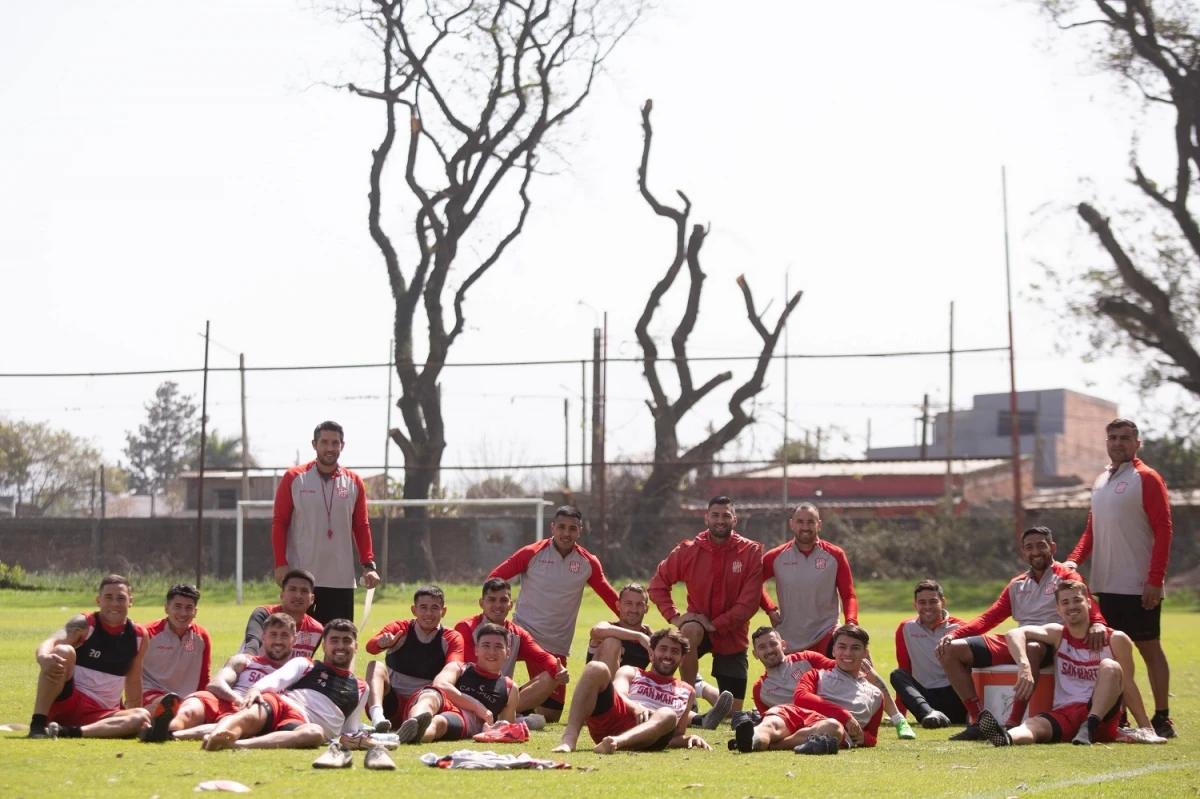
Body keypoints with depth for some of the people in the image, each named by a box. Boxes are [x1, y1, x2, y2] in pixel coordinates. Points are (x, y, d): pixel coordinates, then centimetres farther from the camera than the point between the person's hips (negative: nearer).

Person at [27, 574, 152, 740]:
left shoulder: (138, 635, 6)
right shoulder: (84, 624, -7)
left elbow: (133, 681, 16)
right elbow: (52, 641, -26)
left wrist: (133, 719, 12)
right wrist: (44, 658, -50)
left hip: (99, 715, 4)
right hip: (65, 702, -4)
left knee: (143, 716, -26)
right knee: (63, 651, -29)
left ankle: (69, 732, -33)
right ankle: (37, 725, -33)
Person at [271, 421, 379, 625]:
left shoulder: (354, 483, 8)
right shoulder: (294, 478, 1)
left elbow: (361, 527, 11)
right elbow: (279, 523, 1)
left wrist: (369, 564, 0)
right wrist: (280, 563, -8)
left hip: (341, 579, 2)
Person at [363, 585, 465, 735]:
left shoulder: (452, 639, 3)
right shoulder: (399, 628, 1)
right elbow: (370, 647, -19)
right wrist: (382, 643, -44)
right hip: (391, 704, 0)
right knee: (375, 666, -25)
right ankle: (377, 716, -50)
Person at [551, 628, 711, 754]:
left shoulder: (687, 692, 34)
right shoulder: (630, 673, 28)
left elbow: (677, 736, 33)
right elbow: (617, 694, 5)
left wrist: (689, 739, 7)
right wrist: (635, 707, -19)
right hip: (609, 720, 0)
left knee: (668, 715, -34)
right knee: (596, 668, -23)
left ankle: (616, 742, -62)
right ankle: (569, 739, -41)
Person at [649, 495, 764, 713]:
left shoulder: (751, 552, -9)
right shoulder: (689, 550, -6)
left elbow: (749, 602, -13)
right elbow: (658, 584, 2)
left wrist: (716, 624, -19)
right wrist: (674, 616, -11)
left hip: (732, 633, 1)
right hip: (699, 625, 0)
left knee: (732, 711, 1)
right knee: (688, 631, -39)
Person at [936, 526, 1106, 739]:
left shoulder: (1066, 576, 6)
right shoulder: (1017, 585, 23)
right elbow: (988, 618, 20)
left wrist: (1097, 623, -36)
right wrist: (954, 634, 4)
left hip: (1050, 644, -7)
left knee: (1031, 648, -44)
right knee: (950, 650, -4)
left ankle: (1013, 724, -44)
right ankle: (978, 720, -14)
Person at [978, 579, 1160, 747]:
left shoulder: (1116, 640, 0)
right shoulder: (1057, 635, 6)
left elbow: (1128, 687, 7)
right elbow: (1015, 634, -10)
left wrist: (1146, 728, 7)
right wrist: (1024, 666, -30)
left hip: (1102, 713, -1)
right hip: (1064, 715, 1)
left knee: (1110, 667, -26)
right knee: (1034, 725, -34)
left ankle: (1090, 727, -38)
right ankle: (1006, 737, -68)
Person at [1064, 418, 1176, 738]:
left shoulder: (1146, 478, -6)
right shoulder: (1101, 481, 16)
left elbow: (1163, 529, -11)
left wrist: (1155, 580, -18)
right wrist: (1074, 560, 3)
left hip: (1139, 587, -7)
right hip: (1106, 585, 7)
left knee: (1149, 647, -2)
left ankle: (1162, 719, 3)